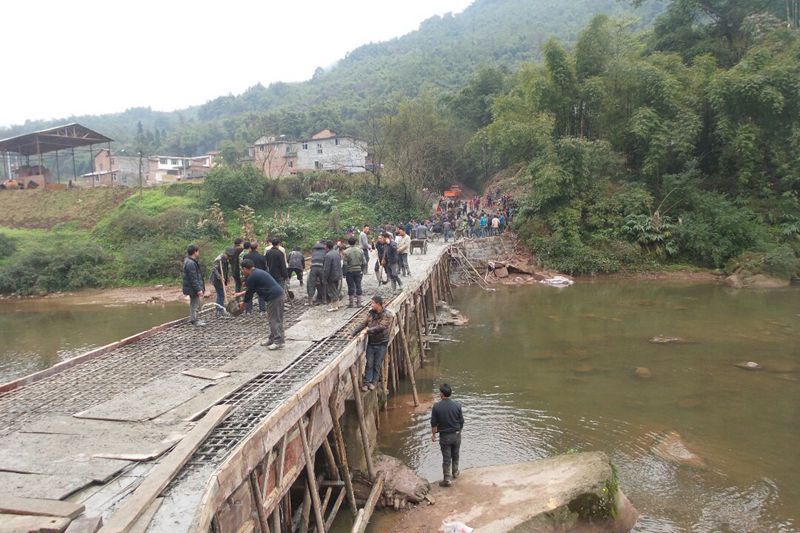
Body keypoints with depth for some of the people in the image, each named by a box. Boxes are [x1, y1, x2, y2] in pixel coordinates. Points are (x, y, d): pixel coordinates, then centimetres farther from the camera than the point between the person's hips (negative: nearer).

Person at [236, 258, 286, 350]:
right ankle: (272, 339, 25)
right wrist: (241, 293, 38)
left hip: (275, 297, -10)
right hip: (280, 294, 10)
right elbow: (251, 290, 32)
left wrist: (244, 304, 15)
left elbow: (250, 292, -1)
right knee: (273, 319, 17)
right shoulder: (257, 272, 21)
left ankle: (278, 342, -3)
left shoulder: (251, 277, -11)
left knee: (275, 320, -5)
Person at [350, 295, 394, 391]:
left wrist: (368, 330, -20)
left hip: (381, 344, -4)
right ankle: (367, 382, 9)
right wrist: (352, 334, -8)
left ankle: (373, 382, 16)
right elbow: (362, 324, 1)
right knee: (369, 364, 4)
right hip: (371, 343, 4)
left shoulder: (387, 315, -13)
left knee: (377, 364, 4)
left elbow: (381, 327, -23)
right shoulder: (371, 313, 4)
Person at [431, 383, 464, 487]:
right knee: (455, 455, 23)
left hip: (444, 436, -2)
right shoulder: (457, 405, -12)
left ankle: (447, 479, 12)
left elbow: (434, 423, -9)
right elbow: (461, 421, -3)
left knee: (446, 458, 7)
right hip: (456, 435, 2)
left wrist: (433, 434, 7)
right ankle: (455, 473, 40)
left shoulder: (436, 406, -17)